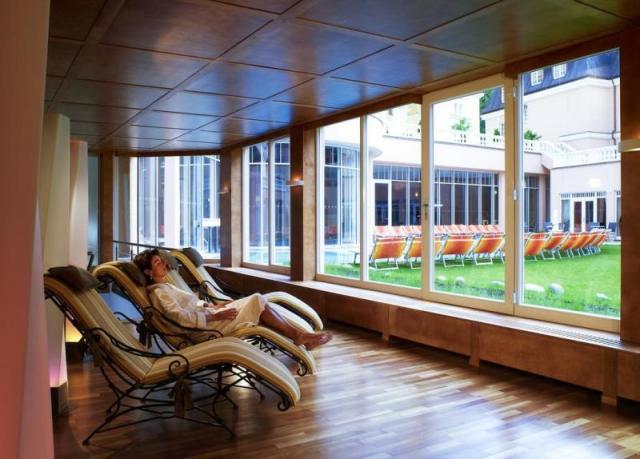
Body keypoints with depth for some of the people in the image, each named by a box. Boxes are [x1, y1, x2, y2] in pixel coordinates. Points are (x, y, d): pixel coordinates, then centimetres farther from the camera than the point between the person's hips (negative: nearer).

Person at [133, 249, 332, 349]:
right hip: (207, 329, -9)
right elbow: (182, 318, -23)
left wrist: (214, 306, 11)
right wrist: (215, 316, -21)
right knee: (257, 301, -13)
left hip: (209, 318, 9)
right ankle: (298, 335, -3)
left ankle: (299, 337, -4)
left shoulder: (165, 287, 17)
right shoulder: (159, 292, -13)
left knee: (255, 302, -2)